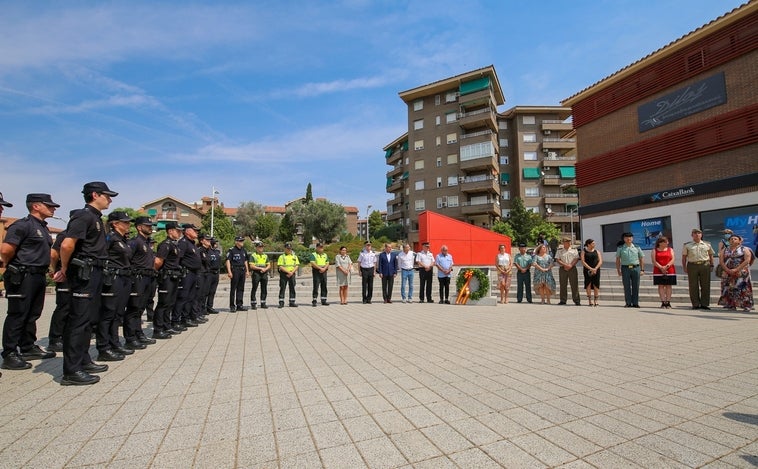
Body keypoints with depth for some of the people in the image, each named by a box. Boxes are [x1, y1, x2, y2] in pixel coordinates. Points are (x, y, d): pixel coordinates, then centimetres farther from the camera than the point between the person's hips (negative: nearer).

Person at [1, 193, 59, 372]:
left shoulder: (43, 227, 15)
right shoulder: (23, 225, -13)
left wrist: (46, 267, 14)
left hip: (39, 276, 9)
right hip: (22, 277, -9)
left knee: (32, 315, 15)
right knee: (17, 316, -2)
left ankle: (28, 347, 26)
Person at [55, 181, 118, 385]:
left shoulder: (96, 217, 16)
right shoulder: (84, 216, -13)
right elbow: (67, 245, -24)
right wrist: (65, 270, -11)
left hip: (94, 273, 10)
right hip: (84, 274, -10)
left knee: (88, 319, 15)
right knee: (79, 320, -6)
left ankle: (84, 361, 26)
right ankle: (71, 371, 0)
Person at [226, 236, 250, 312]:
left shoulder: (244, 250, 16)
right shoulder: (231, 250, -5)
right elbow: (228, 261, -10)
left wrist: (247, 271, 16)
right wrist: (229, 271, -18)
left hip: (242, 271, 7)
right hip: (235, 271, -7)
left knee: (241, 289, 9)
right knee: (233, 289, -3)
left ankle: (239, 305, 15)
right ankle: (232, 306, 3)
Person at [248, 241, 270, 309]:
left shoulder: (265, 255, 16)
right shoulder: (253, 255, 0)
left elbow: (269, 265, 16)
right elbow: (251, 266, -9)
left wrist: (265, 269, -5)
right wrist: (260, 268, -14)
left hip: (264, 274, 5)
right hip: (256, 273, -5)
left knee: (264, 289, 6)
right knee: (254, 289, -2)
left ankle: (263, 303, 13)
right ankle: (253, 304, 4)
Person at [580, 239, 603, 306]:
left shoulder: (597, 251, 13)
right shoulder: (584, 251, 5)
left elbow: (600, 261, 4)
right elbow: (583, 261, -4)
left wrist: (595, 269, -11)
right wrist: (590, 268, -14)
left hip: (596, 270, 2)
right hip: (587, 270, -2)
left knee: (596, 285, -1)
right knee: (588, 284, -6)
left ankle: (595, 301, 6)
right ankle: (590, 300, -2)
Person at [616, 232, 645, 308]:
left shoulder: (637, 247, 10)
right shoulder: (620, 248, 6)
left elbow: (641, 259, 12)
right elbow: (617, 260, 6)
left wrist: (642, 269, 5)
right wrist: (618, 270, -1)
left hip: (636, 268, 1)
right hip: (625, 268, -1)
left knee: (636, 287, 4)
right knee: (627, 287, 1)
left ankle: (635, 303, 12)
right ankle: (628, 303, 6)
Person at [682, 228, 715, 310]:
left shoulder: (707, 244, 12)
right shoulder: (687, 245, 6)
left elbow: (711, 255, 15)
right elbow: (684, 257, 7)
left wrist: (711, 265, 7)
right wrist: (684, 267, 0)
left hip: (705, 265, 2)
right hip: (692, 265, -2)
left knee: (705, 285, 3)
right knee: (693, 286, 1)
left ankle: (705, 304, 10)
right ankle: (695, 304, 7)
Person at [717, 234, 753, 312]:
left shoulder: (745, 249, 3)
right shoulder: (724, 250, 11)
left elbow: (747, 260, -9)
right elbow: (721, 260, 3)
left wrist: (736, 269, -17)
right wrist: (728, 270, -11)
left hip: (741, 272, -3)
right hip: (727, 272, 3)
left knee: (743, 288, -6)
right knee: (728, 288, 1)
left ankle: (746, 306, -1)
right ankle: (730, 305, 6)